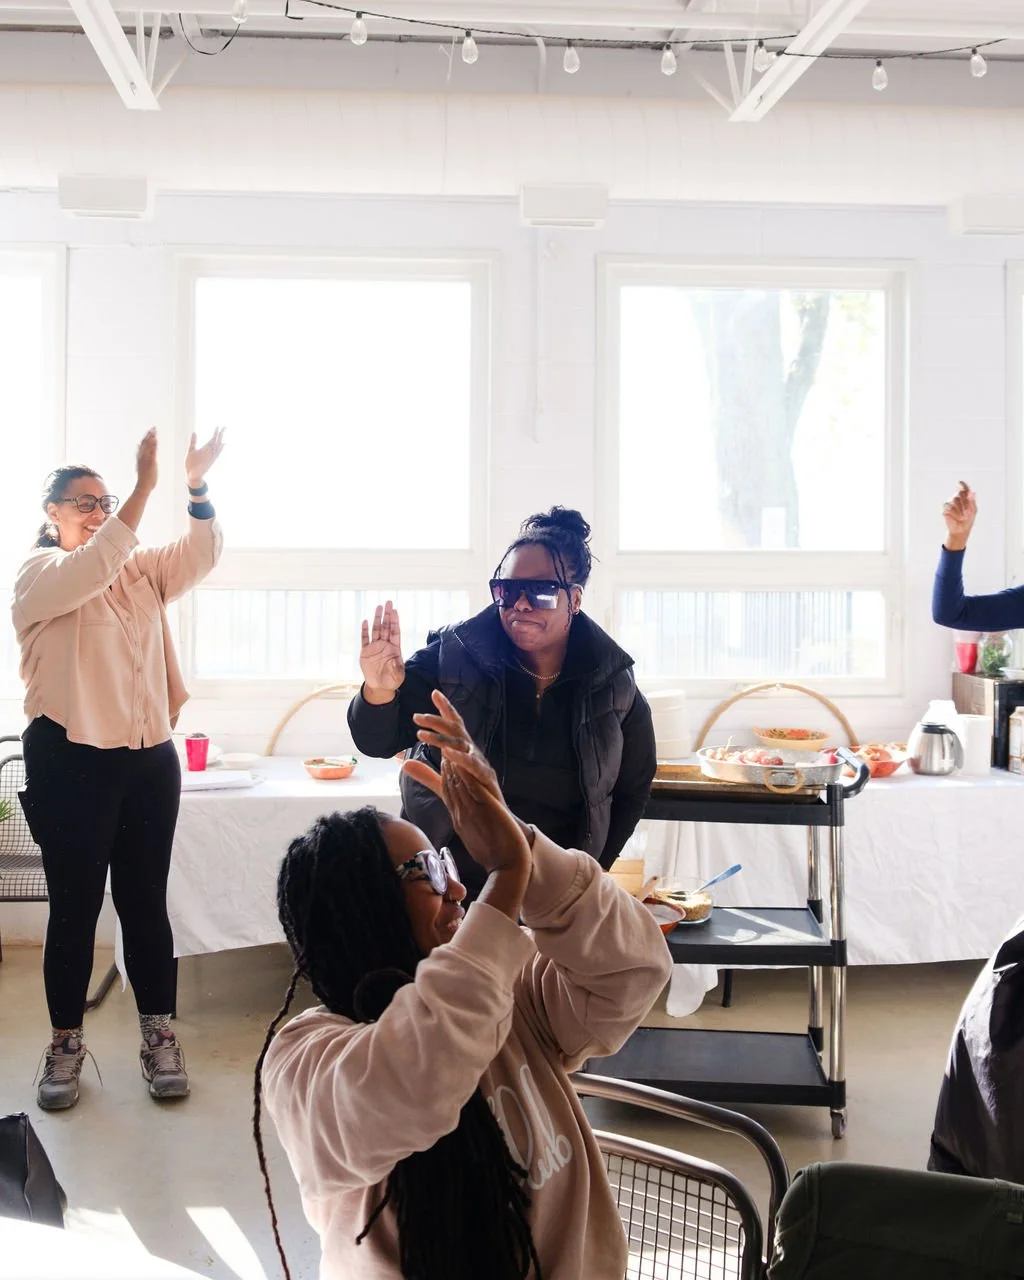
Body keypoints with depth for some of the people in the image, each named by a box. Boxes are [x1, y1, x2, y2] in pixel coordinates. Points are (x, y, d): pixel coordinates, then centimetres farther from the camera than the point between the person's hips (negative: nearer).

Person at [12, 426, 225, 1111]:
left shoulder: (141, 569, 14)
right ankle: (66, 1045, 17)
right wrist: (145, 489, -30)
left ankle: (160, 1036, 18)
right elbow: (89, 572, -23)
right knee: (75, 906, 4)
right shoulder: (40, 576, -1)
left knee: (147, 901, 9)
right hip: (71, 764, -4)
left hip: (151, 759, 4)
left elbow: (201, 556, -1)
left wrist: (198, 487, -17)